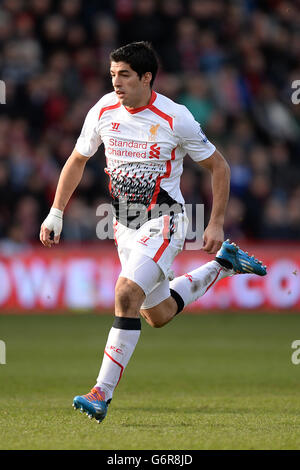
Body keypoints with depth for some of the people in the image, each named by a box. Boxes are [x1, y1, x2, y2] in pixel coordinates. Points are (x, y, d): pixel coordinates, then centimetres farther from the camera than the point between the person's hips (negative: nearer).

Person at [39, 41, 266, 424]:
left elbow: (218, 166, -3)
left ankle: (102, 394, -23)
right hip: (125, 226, 6)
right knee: (159, 316, 17)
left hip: (163, 222, -6)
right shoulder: (103, 111, -3)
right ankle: (223, 264, 41)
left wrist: (216, 224, -6)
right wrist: (55, 214, 9)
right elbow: (78, 160, 13)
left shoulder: (175, 118, -15)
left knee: (127, 294, -25)